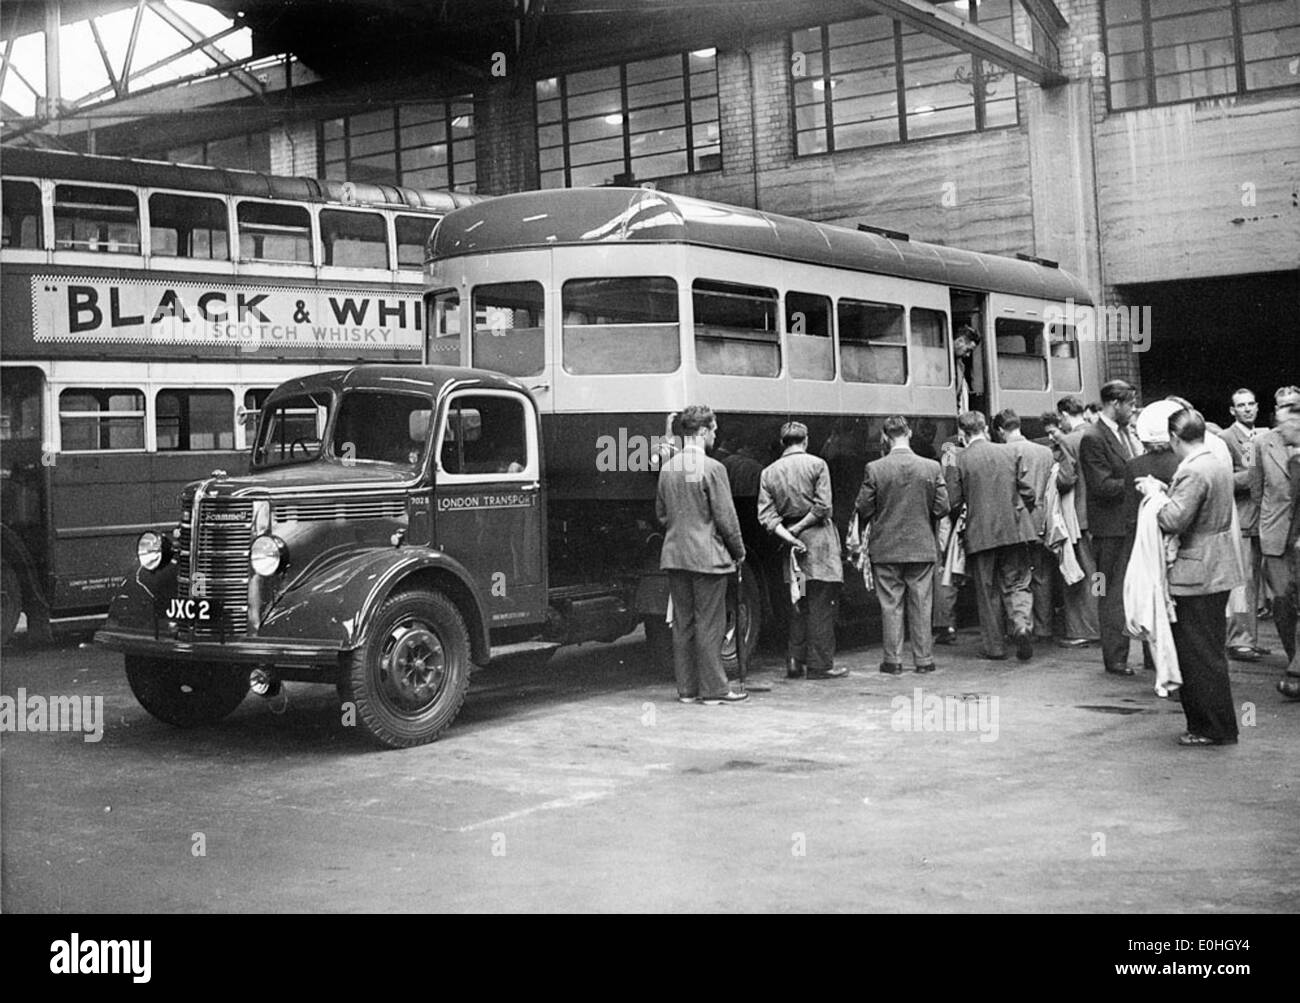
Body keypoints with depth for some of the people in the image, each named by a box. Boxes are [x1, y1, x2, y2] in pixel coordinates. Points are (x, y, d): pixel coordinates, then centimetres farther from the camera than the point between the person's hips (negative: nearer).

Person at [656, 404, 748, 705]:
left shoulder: (667, 468, 6)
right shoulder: (712, 468, -14)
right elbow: (725, 517, -11)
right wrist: (738, 550, 1)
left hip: (674, 555, 6)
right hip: (707, 556, -6)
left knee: (682, 623, 11)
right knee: (709, 624, 1)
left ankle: (687, 688, 16)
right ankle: (713, 689, 5)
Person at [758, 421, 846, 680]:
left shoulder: (769, 472, 8)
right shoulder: (817, 465, -3)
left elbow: (766, 515, 0)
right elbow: (822, 506, -12)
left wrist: (788, 536, -6)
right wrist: (797, 529, -7)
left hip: (793, 542, 4)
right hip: (819, 539, -4)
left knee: (797, 604, 13)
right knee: (821, 603, -1)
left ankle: (795, 661, 13)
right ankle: (820, 665, 0)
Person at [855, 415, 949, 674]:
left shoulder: (874, 469, -10)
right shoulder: (932, 467, -5)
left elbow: (863, 509, -7)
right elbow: (942, 508, -2)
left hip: (885, 548, -1)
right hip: (922, 546, 2)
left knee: (891, 605, 5)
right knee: (921, 605, 9)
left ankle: (892, 660, 7)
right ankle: (924, 660, 12)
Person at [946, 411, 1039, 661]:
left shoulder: (958, 460, -6)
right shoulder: (1010, 453, 3)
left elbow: (953, 502, -6)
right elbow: (1027, 492, 4)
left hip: (980, 534, -2)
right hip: (1014, 530, 2)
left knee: (987, 591, 9)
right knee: (1017, 584, 10)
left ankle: (995, 646, 13)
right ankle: (1023, 624, -15)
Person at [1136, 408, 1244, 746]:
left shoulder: (1193, 472, -20)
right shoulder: (1219, 466, 11)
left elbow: (1174, 521, -25)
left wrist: (1156, 494, -11)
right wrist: (1166, 491, 12)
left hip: (1198, 574, -10)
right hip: (1218, 569, 10)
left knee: (1200, 655, -2)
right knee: (1210, 652, 16)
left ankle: (1217, 730, 4)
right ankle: (1204, 723, 24)